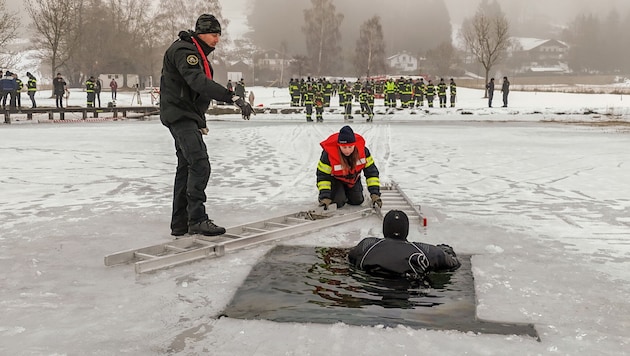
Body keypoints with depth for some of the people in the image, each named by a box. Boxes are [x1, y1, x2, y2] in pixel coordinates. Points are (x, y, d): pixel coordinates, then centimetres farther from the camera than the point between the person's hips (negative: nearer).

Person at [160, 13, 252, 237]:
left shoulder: (197, 53, 17)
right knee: (200, 164, -18)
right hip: (180, 115, -11)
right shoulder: (184, 51, -16)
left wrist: (201, 121, 23)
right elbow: (199, 82, -32)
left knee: (186, 168, 12)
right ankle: (197, 219, -18)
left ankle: (180, 225, 18)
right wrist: (233, 98, -41)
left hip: (188, 117, 11)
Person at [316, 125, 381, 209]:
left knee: (357, 201, 0)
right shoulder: (328, 154, -36)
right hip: (335, 179, -3)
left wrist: (375, 194, -30)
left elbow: (371, 171, -22)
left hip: (353, 179, 3)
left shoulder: (363, 151, -30)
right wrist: (325, 197, -36)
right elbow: (323, 176, -26)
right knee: (338, 202, -20)